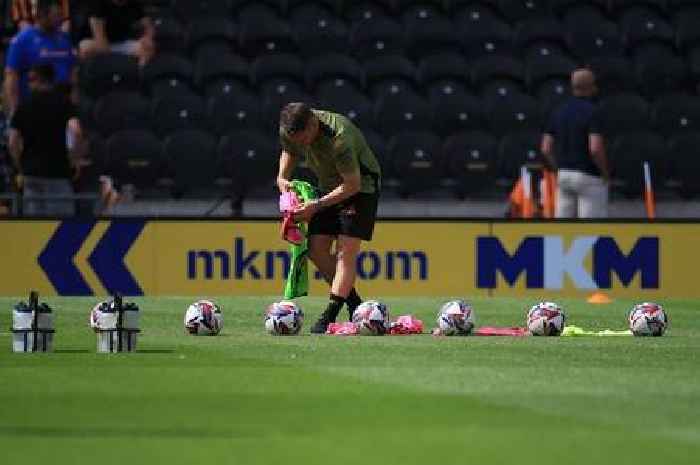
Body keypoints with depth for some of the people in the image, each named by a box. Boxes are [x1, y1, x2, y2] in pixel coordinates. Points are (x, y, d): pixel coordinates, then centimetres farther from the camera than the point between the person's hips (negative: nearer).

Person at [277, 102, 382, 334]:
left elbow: (353, 184, -27)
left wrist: (316, 205, -27)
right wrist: (282, 178, -6)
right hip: (329, 187, 7)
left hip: (361, 185, -7)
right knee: (317, 250, -1)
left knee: (346, 251, -17)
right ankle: (354, 303, 14)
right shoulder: (290, 130, -14)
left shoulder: (339, 137, -34)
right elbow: (289, 151, 12)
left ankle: (330, 315, -19)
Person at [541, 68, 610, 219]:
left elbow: (546, 149, 7)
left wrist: (560, 168, 16)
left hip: (563, 176, 7)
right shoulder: (591, 112, -12)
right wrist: (606, 173, -8)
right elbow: (595, 148, -22)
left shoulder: (559, 112, 8)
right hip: (588, 177, -7)